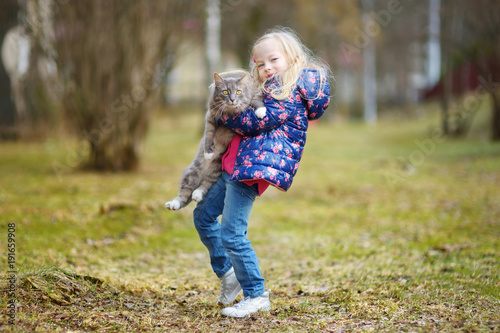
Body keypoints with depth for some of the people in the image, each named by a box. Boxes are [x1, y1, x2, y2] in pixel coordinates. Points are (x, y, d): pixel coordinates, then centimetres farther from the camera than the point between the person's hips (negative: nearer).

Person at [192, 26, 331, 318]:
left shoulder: (292, 94, -10)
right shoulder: (274, 90, 22)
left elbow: (258, 122, -17)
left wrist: (223, 116, -6)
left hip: (253, 168, -11)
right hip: (236, 165, 11)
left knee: (232, 233, -13)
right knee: (203, 215, 18)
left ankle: (256, 295, -2)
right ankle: (228, 274, 27)